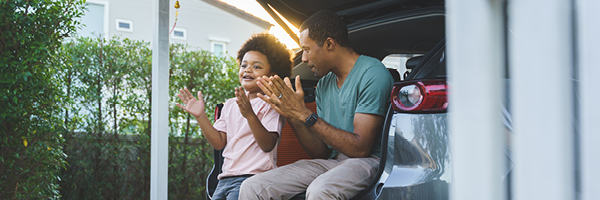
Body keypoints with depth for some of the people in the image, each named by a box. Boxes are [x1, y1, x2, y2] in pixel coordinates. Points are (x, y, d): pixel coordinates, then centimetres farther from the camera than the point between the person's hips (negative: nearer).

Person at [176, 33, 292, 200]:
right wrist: (200, 116, 4)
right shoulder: (230, 105, 19)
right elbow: (219, 143, 13)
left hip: (253, 177, -6)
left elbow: (268, 145, -15)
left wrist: (250, 115, -28)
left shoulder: (270, 104, -1)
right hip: (225, 178, 6)